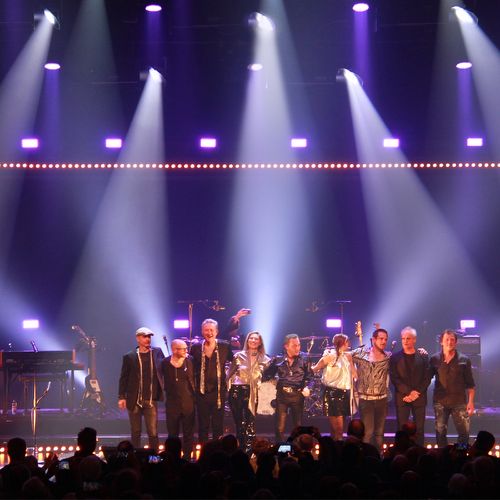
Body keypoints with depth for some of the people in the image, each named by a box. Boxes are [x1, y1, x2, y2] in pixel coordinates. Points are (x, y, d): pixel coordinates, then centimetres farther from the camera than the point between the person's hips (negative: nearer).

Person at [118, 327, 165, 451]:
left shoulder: (157, 352, 6)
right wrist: (121, 397, -4)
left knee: (153, 433, -3)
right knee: (135, 432, 8)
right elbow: (124, 378, 2)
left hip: (151, 401, 0)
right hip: (134, 401, 0)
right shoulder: (129, 357, 1)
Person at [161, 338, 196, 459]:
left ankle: (187, 457, 12)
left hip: (188, 403, 0)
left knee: (188, 434, 4)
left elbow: (196, 377, 7)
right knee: (172, 434, 6)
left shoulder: (190, 361, -3)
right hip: (172, 404, 0)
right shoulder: (165, 363, -3)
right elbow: (164, 382, 10)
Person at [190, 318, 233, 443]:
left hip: (219, 392, -1)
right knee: (203, 426, 7)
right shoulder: (196, 347, 2)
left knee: (218, 426, 4)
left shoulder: (224, 346, 0)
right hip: (202, 392, 1)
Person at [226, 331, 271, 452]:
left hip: (253, 393, 0)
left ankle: (249, 450, -5)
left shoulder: (264, 359, 6)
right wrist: (229, 388, 1)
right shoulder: (239, 356, 5)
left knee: (250, 423, -7)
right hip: (237, 392, 0)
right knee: (239, 423, 2)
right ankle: (241, 449, 9)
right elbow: (230, 374, 8)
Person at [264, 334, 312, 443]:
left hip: (298, 395, 0)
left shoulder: (304, 359, 4)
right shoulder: (278, 360, 7)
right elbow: (267, 375, 8)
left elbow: (309, 376, 1)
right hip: (282, 394, 0)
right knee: (279, 427, -2)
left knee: (298, 426, 7)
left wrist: (307, 387, -15)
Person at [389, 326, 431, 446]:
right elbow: (394, 378, -2)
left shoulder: (423, 356, 7)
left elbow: (427, 377, 2)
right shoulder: (395, 357, 5)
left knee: (419, 429, 1)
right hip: (402, 397, -1)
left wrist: (416, 392, -9)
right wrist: (408, 392, -12)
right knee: (402, 428, -3)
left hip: (419, 397, 1)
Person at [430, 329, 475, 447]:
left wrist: (471, 401, -3)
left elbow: (470, 384, 2)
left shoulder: (464, 360, 2)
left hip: (459, 402, -1)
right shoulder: (434, 359, 4)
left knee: (464, 433, -3)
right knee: (440, 433, 6)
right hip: (440, 402, 1)